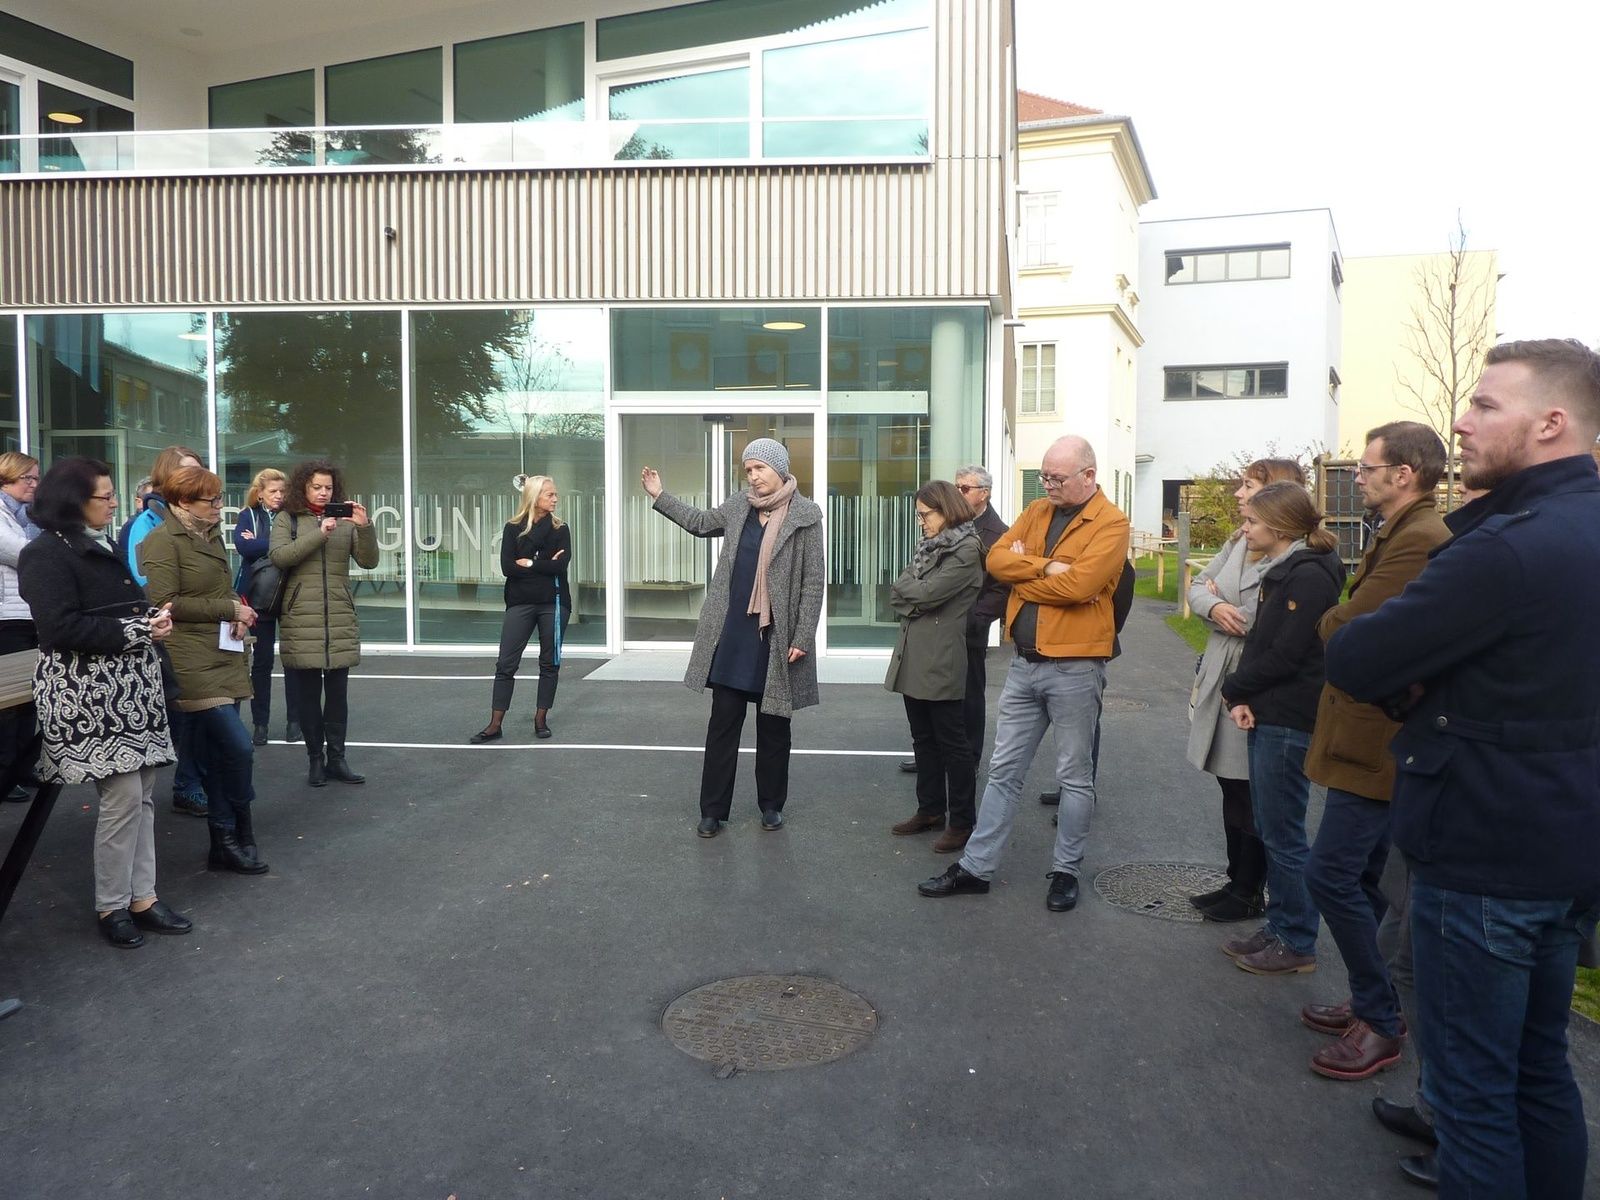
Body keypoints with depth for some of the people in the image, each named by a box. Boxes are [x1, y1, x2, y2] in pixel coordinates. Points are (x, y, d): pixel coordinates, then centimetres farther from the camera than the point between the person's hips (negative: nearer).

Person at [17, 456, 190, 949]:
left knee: (141, 793, 7)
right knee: (123, 795, -9)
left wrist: (153, 619, 3)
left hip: (132, 687, 8)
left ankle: (142, 896, 15)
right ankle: (110, 907, 7)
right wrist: (137, 631, -18)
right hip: (88, 695, -8)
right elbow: (60, 628, -20)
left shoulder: (105, 547, 15)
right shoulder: (46, 553, -10)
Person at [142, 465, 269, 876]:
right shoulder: (162, 541, -9)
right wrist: (228, 609, -14)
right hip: (191, 662, -9)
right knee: (238, 745, -14)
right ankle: (239, 835, 0)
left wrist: (239, 612, 7)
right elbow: (164, 603, -16)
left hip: (223, 656, 9)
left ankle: (224, 844, 19)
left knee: (220, 752, 11)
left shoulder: (211, 536, 18)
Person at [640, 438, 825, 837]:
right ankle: (713, 809, 14)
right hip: (733, 633, 4)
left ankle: (771, 805, 25)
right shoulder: (738, 507, 6)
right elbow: (701, 522, 26)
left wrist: (802, 638, -12)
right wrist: (659, 496, 20)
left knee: (773, 725, 10)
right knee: (722, 723, 6)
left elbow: (813, 582, -7)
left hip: (777, 637, -3)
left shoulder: (806, 516, -7)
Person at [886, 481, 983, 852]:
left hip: (942, 661, -8)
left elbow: (930, 592, -19)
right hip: (913, 657, 9)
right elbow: (898, 592, 9)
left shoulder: (967, 549, -11)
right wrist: (916, 600, -9)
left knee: (952, 743, 0)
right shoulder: (928, 545, 16)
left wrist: (906, 591, -2)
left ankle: (962, 822, 9)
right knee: (923, 739, 16)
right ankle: (930, 809, 27)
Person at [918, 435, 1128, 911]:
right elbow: (997, 558, -2)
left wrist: (1024, 574, -10)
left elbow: (1079, 585, -23)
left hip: (1075, 667, -6)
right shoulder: (1037, 512, 10)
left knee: (1074, 777, 9)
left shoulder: (1110, 523, -10)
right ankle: (975, 866, 19)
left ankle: (1066, 871, 23)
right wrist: (1046, 566, -15)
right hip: (1025, 663, 6)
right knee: (1004, 770, 11)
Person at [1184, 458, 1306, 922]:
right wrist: (1213, 606, -14)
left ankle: (1250, 894, 20)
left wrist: (1226, 606, -13)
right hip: (1221, 681, 9)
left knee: (1251, 796, 5)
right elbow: (1198, 585, 9)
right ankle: (1237, 880, 31)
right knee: (1232, 790, 17)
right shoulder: (1239, 541, 10)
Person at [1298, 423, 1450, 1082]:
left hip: (1377, 742, -11)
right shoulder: (1401, 534, 15)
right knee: (1359, 877, 18)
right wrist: (1342, 625, -7)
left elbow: (1343, 628, -22)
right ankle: (1375, 1002, 31)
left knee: (1330, 874, -7)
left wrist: (1329, 620, -2)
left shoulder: (1418, 541, -20)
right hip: (1377, 735, 11)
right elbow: (1348, 622, 13)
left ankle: (1380, 1023, 7)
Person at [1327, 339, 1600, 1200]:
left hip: (1484, 856, -9)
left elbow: (1350, 660, -21)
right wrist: (1427, 685, -4)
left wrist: (1404, 680, 0)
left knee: (1471, 1085, 5)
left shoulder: (1508, 548, -24)